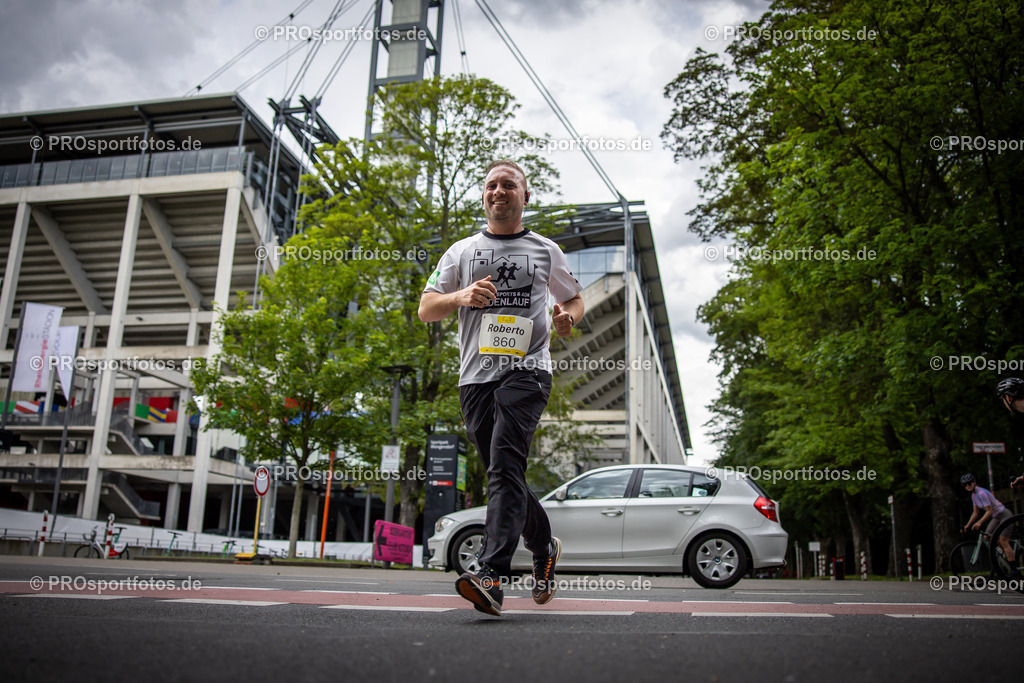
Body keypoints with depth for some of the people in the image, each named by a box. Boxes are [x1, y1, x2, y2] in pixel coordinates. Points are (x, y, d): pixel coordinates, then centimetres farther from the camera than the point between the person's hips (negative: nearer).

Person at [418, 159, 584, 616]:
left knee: (505, 465, -22)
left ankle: (491, 577, -29)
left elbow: (575, 300, 25)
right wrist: (461, 296, -8)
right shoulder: (461, 252, 17)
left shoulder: (546, 251, 14)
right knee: (501, 475, 9)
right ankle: (545, 547, 32)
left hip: (527, 369, -3)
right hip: (476, 374, 4)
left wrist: (568, 318, 0)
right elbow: (425, 310, 12)